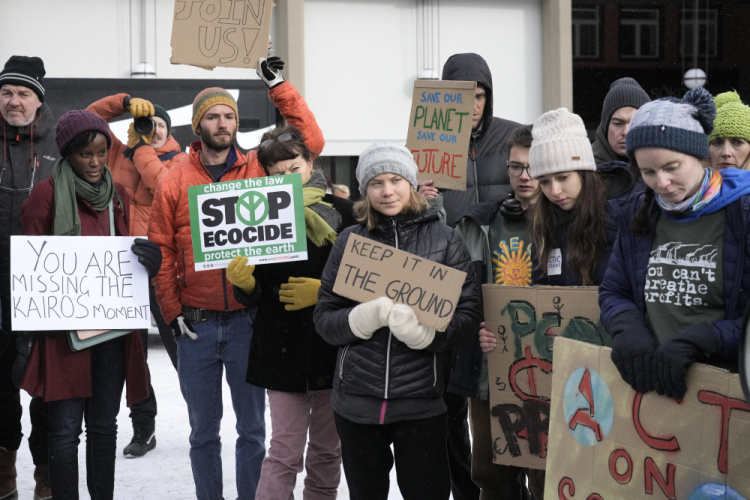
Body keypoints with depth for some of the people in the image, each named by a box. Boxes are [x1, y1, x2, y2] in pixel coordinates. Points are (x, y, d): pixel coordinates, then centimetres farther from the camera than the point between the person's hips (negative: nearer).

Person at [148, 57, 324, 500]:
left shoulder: (259, 170, 3)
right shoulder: (175, 182, 2)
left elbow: (310, 142, -6)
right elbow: (161, 251, 2)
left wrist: (278, 85, -4)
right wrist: (172, 310, -4)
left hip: (248, 321, 0)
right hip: (196, 325, 1)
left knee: (252, 429, 9)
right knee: (204, 431, 13)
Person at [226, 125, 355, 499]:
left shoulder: (342, 213, -2)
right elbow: (254, 297, 3)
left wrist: (322, 292, -15)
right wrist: (242, 283, -18)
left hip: (333, 349, 1)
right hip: (282, 349, -1)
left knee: (327, 449, 13)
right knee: (285, 451, -2)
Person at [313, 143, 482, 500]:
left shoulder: (444, 239, 1)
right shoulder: (351, 240, 5)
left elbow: (468, 313, -4)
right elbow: (324, 317, 3)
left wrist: (424, 330, -23)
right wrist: (365, 317, -17)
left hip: (420, 400, -2)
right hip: (356, 400, 2)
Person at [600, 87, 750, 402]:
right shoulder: (640, 216, 9)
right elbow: (613, 293, 15)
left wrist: (696, 340, -19)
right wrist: (629, 327, -6)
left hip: (723, 383, 0)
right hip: (647, 380, 0)